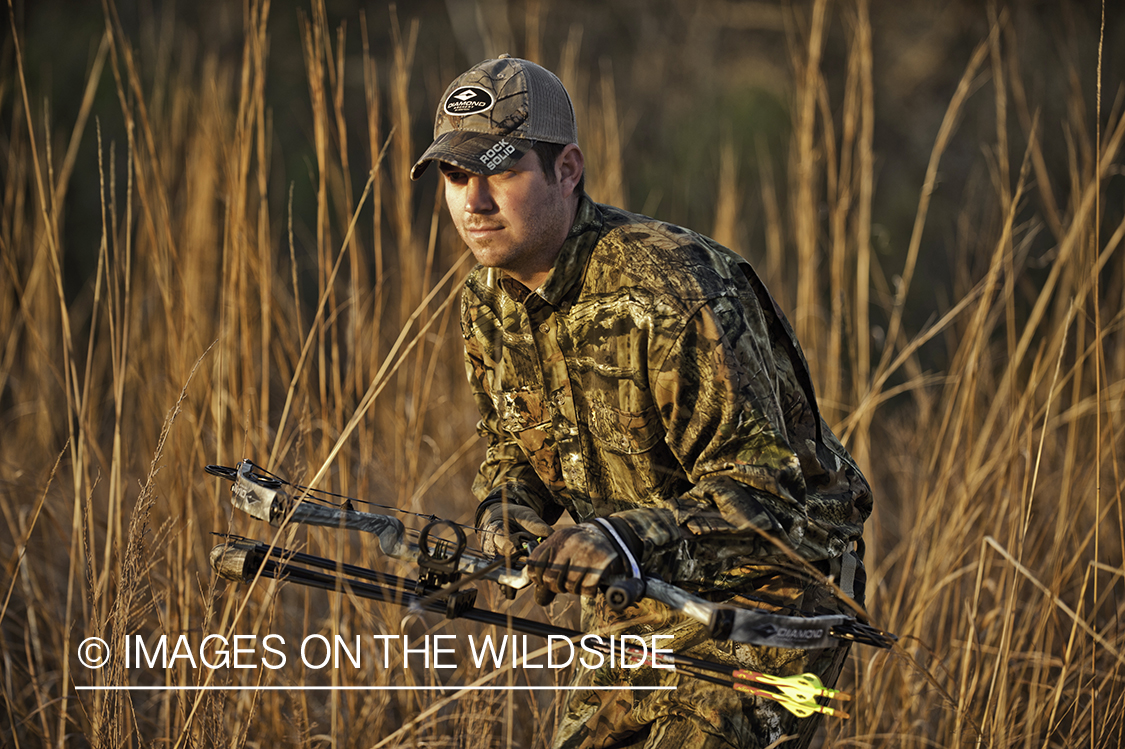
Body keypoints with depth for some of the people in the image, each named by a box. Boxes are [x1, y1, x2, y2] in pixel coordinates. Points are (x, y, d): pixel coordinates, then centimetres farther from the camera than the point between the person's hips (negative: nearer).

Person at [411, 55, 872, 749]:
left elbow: (758, 487, -27)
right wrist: (509, 509, -9)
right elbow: (514, 448, 15)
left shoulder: (672, 292, -27)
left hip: (765, 590, -8)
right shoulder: (489, 304, 0)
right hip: (639, 600, 8)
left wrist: (625, 537, -41)